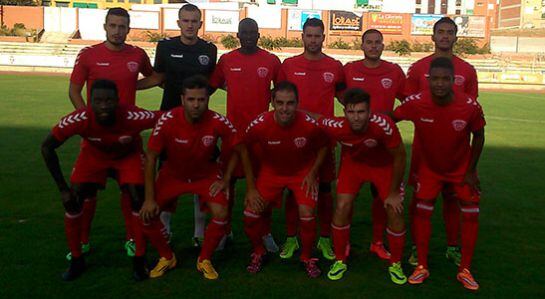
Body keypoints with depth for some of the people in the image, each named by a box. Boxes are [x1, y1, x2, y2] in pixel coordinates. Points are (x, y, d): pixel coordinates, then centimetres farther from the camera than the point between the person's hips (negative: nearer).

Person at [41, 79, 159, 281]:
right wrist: (62, 188, -21)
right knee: (72, 200, -10)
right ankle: (76, 260, 12)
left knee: (138, 200, -17)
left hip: (128, 155, -1)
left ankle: (139, 261, 3)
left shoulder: (133, 117, -40)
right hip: (94, 154, 1)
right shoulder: (79, 119, -35)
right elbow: (47, 147, -21)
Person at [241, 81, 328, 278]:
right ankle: (258, 252, 23)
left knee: (307, 215, -16)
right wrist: (250, 187, -9)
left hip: (303, 172, -1)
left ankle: (307, 258, 13)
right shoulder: (259, 125, -28)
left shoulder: (310, 125, -28)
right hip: (271, 171, 1)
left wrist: (312, 174, -10)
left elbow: (323, 147, -5)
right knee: (250, 215, -8)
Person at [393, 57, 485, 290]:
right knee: (421, 211, -2)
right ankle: (421, 267, 14)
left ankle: (464, 271, 18)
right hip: (430, 167, 0)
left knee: (471, 215, 2)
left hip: (462, 168, 0)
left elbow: (478, 135, -9)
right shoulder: (416, 103, -28)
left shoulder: (470, 106, -27)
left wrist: (471, 170, -5)